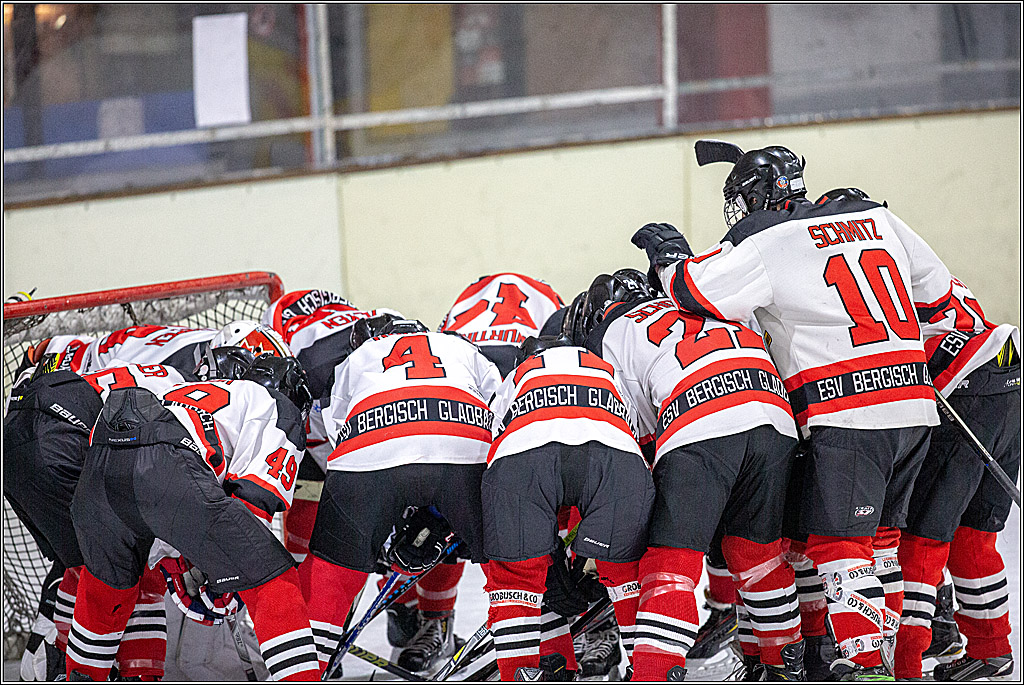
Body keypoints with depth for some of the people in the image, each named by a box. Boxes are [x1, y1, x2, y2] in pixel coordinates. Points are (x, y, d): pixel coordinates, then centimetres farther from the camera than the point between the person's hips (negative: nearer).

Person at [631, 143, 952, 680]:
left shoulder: (765, 244, -4)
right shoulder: (877, 218, 15)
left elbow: (697, 291, -8)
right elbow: (936, 292, 20)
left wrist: (669, 255, 12)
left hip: (848, 417, -7)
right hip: (915, 404, 7)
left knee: (837, 540, -3)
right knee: (879, 535, 17)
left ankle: (866, 660, -9)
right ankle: (883, 651, 22)